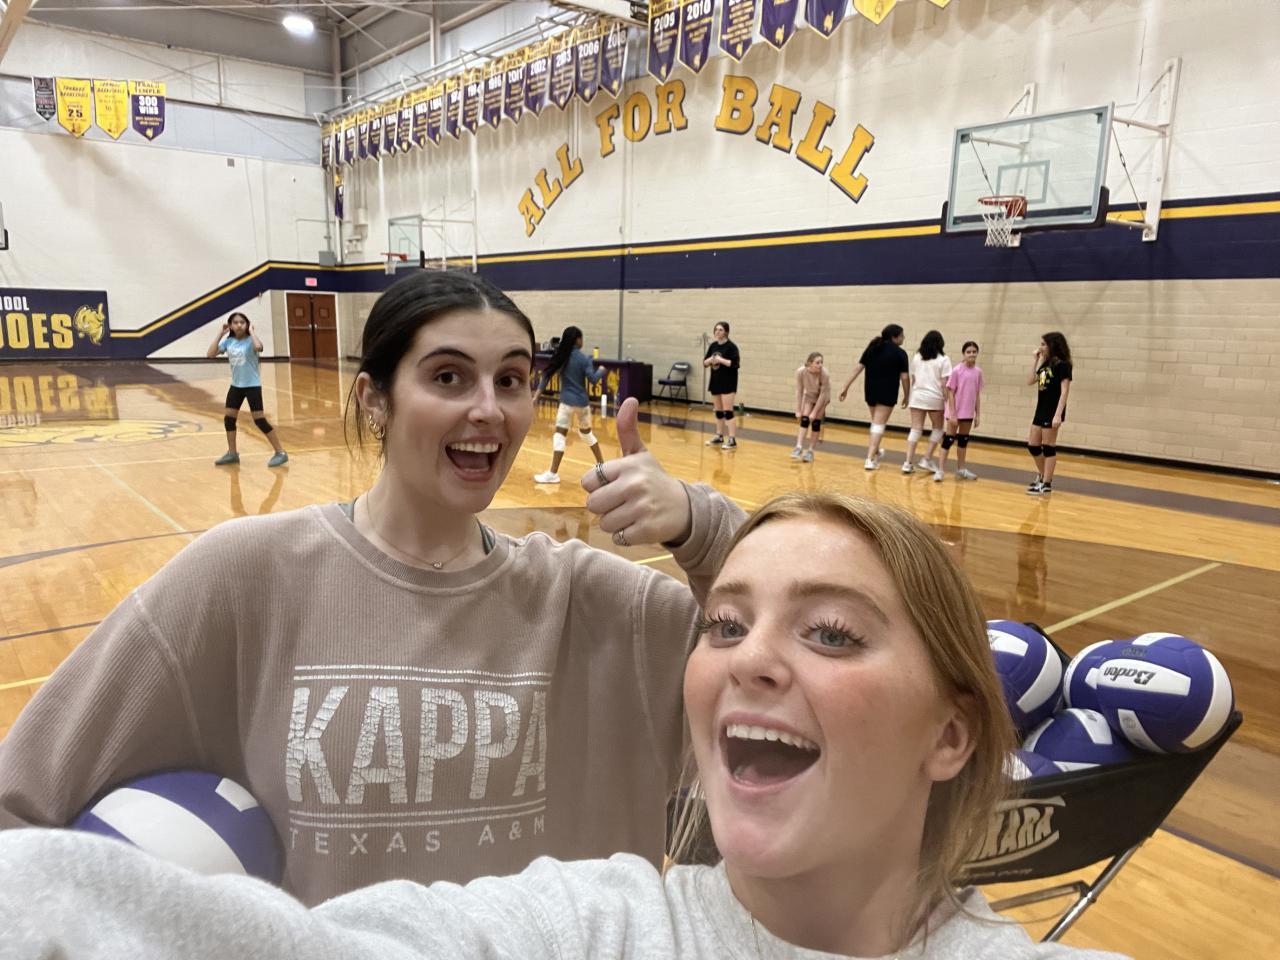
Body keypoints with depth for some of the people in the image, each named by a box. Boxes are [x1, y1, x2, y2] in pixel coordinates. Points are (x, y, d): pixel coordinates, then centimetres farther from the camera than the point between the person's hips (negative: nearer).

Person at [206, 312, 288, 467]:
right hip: (236, 385, 6)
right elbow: (210, 354, -8)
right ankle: (232, 453, 24)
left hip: (252, 385, -6)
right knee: (228, 418, 8)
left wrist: (251, 331, -22)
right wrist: (220, 334, -8)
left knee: (259, 420, -9)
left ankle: (280, 453, -1)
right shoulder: (228, 341, 1)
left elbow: (259, 347, -38)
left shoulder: (250, 340, -13)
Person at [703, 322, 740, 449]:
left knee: (728, 411, -10)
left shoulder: (731, 346, -10)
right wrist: (710, 360, -10)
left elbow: (736, 364, -18)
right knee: (718, 411, 12)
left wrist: (721, 360, -23)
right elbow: (705, 362, 12)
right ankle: (719, 437, 22)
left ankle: (732, 439, -9)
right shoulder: (712, 346, 9)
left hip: (728, 383, -7)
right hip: (716, 381, 7)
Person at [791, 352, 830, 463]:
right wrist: (798, 410, -15)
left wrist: (814, 412, -23)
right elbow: (799, 391, -18)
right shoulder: (801, 371, -31)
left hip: (822, 396, -2)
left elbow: (823, 394, -25)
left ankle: (810, 450, 2)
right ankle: (799, 447, -7)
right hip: (809, 395, 2)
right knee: (804, 419, -10)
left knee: (816, 422, -7)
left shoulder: (824, 374, -35)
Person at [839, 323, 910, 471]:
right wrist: (907, 396, 5)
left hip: (870, 392, 5)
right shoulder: (900, 353, -8)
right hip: (887, 394, -5)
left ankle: (875, 451, 40)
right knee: (879, 424, -1)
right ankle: (870, 459, -8)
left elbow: (857, 368, 1)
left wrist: (846, 387, 2)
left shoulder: (871, 348, 6)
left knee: (876, 422, 23)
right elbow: (904, 377, -8)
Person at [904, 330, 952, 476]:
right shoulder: (943, 359, -5)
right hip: (935, 398, -3)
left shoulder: (917, 357, 6)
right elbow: (944, 383, -9)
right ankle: (927, 459, 10)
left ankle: (908, 462, -1)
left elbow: (913, 379, 9)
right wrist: (946, 399, -3)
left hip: (917, 396, 3)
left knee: (916, 429, 5)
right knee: (937, 428, 15)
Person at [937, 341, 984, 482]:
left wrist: (977, 414, 7)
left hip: (968, 413, 5)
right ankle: (940, 470, -1)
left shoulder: (978, 371, 2)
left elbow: (977, 394, 8)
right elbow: (950, 393, -10)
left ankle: (961, 469, 25)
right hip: (955, 412, -5)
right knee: (949, 439, -3)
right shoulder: (957, 371, -11)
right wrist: (952, 414, -14)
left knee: (964, 439, 15)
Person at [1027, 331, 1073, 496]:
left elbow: (1065, 391, -16)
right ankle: (1042, 476, 30)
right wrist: (1035, 359, 8)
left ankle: (1046, 485, 4)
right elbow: (1030, 381, 12)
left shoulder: (1062, 365, -12)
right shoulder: (1045, 364, 12)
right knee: (1032, 445, 12)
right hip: (1041, 410, 8)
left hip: (1052, 411, -8)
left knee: (1048, 447, -3)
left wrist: (1058, 415, -23)